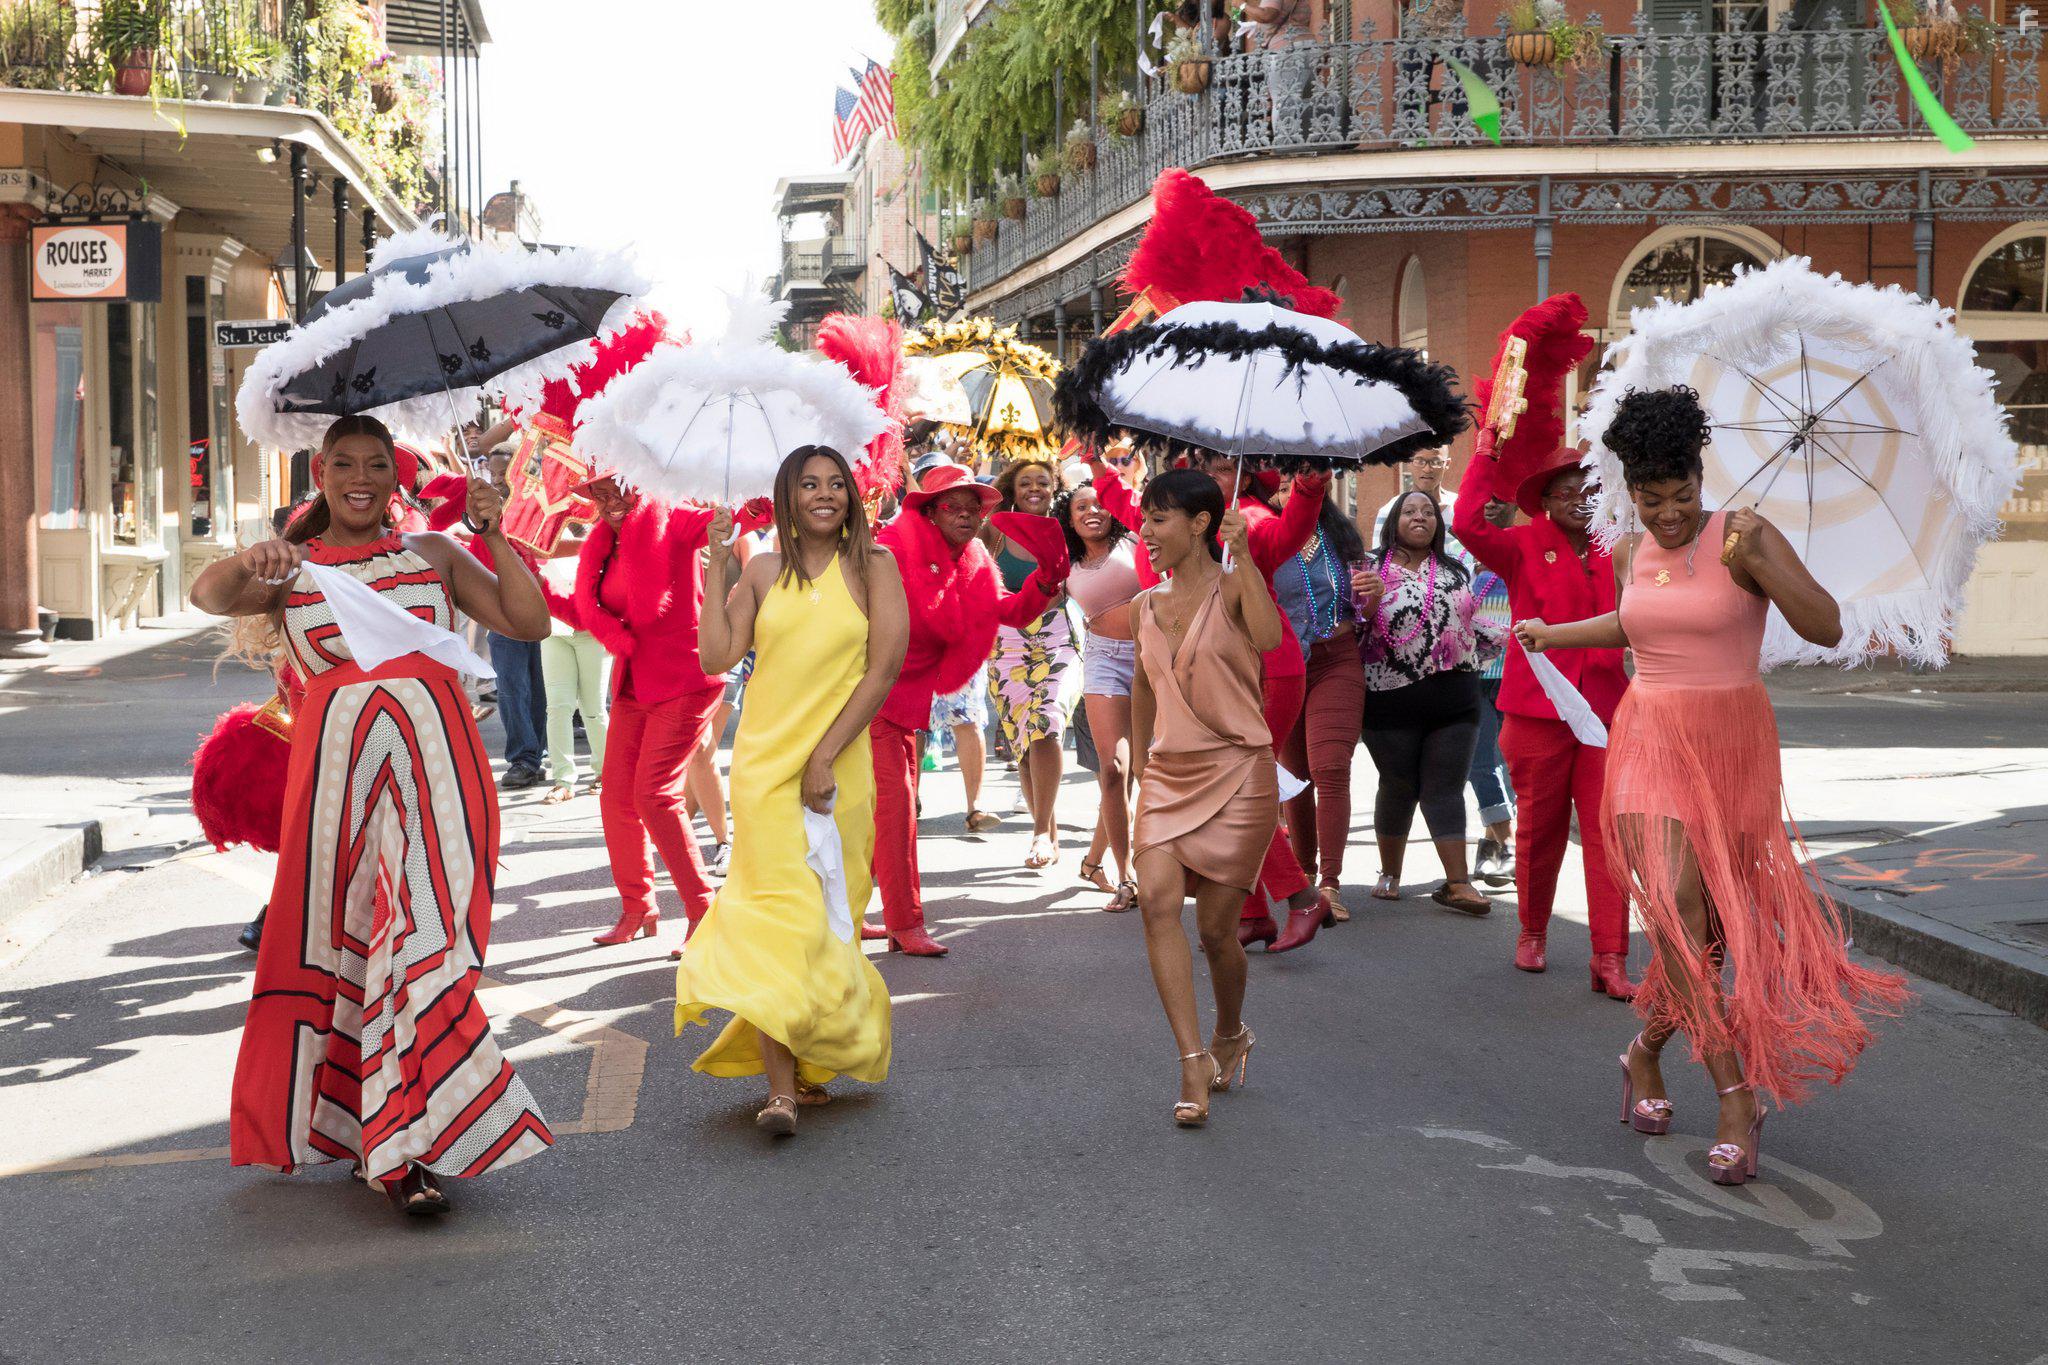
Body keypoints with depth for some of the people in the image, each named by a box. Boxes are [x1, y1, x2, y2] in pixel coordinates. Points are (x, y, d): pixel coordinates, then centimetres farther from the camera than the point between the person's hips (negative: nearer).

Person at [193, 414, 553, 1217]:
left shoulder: (432, 554, 15)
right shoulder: (289, 569, 12)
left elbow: (529, 623, 8)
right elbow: (210, 595, -9)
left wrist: (494, 537, -2)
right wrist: (249, 564, -29)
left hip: (436, 756, 0)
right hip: (337, 757, 0)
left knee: (422, 931, -7)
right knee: (339, 937, 1)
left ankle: (405, 1145, -2)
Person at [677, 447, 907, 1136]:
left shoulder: (872, 567, 3)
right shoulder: (763, 572, 10)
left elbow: (885, 669, -4)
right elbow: (716, 657, 1)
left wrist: (825, 756, -9)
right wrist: (717, 569, -1)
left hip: (838, 766, 0)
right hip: (764, 762, 1)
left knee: (825, 917, 8)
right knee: (776, 911, -9)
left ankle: (810, 1061, 25)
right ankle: (781, 1086, -10)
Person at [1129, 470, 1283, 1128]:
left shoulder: (1232, 588, -4)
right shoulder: (1147, 606, 12)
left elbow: (1268, 637, -27)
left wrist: (1243, 555, -25)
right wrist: (1139, 770, 26)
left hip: (1236, 776, -4)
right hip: (1168, 776, 4)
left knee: (1216, 927, 1)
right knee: (1157, 899, -20)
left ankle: (1230, 1034, 31)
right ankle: (1194, 1061, -20)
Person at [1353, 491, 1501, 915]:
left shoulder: (1454, 571, 12)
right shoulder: (1371, 569, -1)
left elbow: (1472, 624, 24)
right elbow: (1351, 629, -6)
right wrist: (1367, 602, -25)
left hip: (1454, 700, 3)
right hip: (1393, 700, -2)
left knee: (1446, 787, -1)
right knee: (1398, 787, 7)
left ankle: (1457, 882, -3)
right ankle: (1390, 874, 24)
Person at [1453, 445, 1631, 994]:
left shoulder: (1612, 553, 11)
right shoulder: (1523, 547, 0)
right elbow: (1469, 522, -18)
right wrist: (1488, 451, -10)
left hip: (1604, 708, 2)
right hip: (1539, 709, -2)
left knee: (1608, 833, -5)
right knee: (1539, 829, 9)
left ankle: (1610, 959, -4)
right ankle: (1533, 933, 30)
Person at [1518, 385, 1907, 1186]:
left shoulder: (1746, 535, -8)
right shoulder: (1632, 552, 7)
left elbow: (1827, 629, -16)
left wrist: (1758, 565, -29)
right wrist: (1557, 634, 34)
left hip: (1733, 751, -2)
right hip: (1651, 743, 2)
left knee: (1712, 926, 2)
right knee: (1673, 915, -15)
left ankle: (1645, 1053, 29)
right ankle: (1737, 1097, -7)